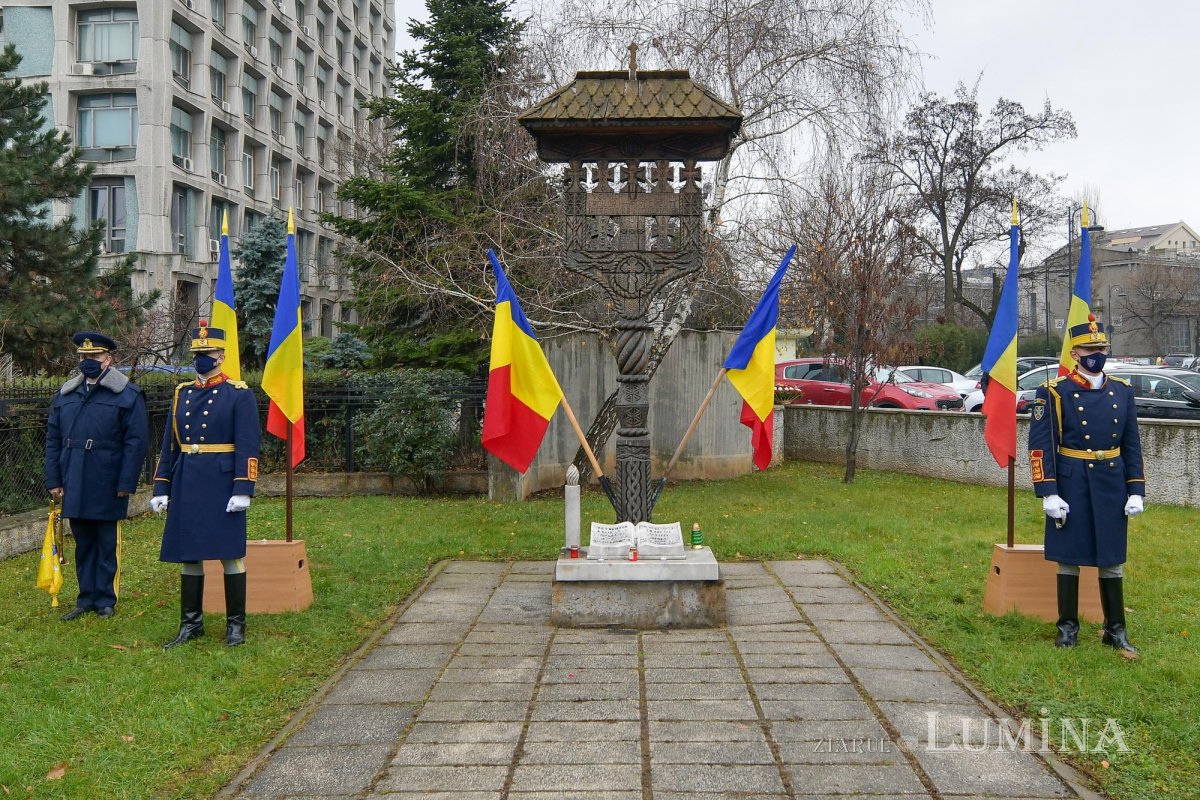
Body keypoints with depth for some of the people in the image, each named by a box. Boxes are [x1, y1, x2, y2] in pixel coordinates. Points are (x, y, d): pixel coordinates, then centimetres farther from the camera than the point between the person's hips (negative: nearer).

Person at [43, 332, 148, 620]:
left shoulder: (128, 395, -4)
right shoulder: (65, 394, 11)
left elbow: (136, 442, -8)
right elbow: (53, 439, 12)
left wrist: (126, 484, -13)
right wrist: (53, 480, 6)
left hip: (106, 485, -4)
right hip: (74, 485, 5)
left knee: (106, 544, 6)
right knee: (83, 543, 13)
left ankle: (105, 600, 16)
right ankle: (86, 599, 22)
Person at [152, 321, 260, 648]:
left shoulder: (239, 394, -4)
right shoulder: (182, 394, 12)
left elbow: (247, 447, -9)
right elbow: (169, 445, 14)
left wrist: (243, 490, -16)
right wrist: (161, 488, 9)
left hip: (222, 484, -5)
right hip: (186, 486, 5)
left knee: (230, 553, 1)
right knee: (189, 554, 10)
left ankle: (236, 624, 12)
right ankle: (191, 624, 21)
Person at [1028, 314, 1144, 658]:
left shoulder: (1122, 391, 8)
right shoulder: (1054, 392, -6)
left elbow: (1132, 445, 11)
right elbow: (1040, 445, -8)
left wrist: (1135, 491, 4)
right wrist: (1048, 493, -14)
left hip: (1111, 485, 4)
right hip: (1071, 486, -3)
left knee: (1112, 558, 10)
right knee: (1069, 557, 5)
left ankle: (1116, 630, 20)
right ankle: (1068, 626, 17)